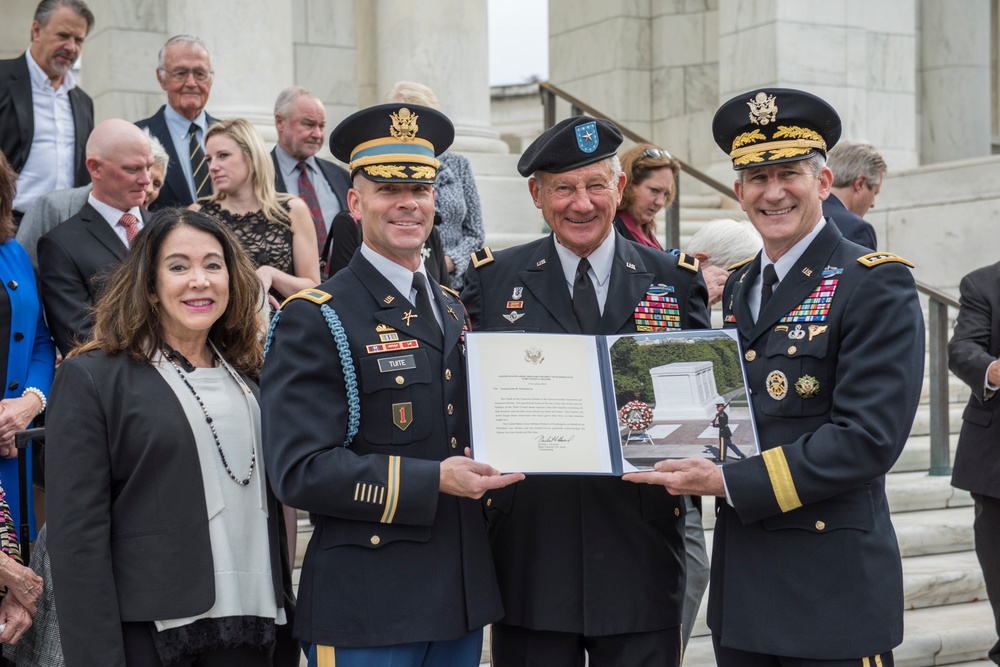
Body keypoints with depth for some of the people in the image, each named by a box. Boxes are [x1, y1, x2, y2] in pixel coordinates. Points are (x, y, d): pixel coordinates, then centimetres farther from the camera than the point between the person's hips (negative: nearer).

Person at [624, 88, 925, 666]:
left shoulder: (876, 284, -10)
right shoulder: (738, 287, 12)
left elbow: (869, 437, -18)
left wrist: (729, 482, -19)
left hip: (833, 586, -6)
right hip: (741, 577, 7)